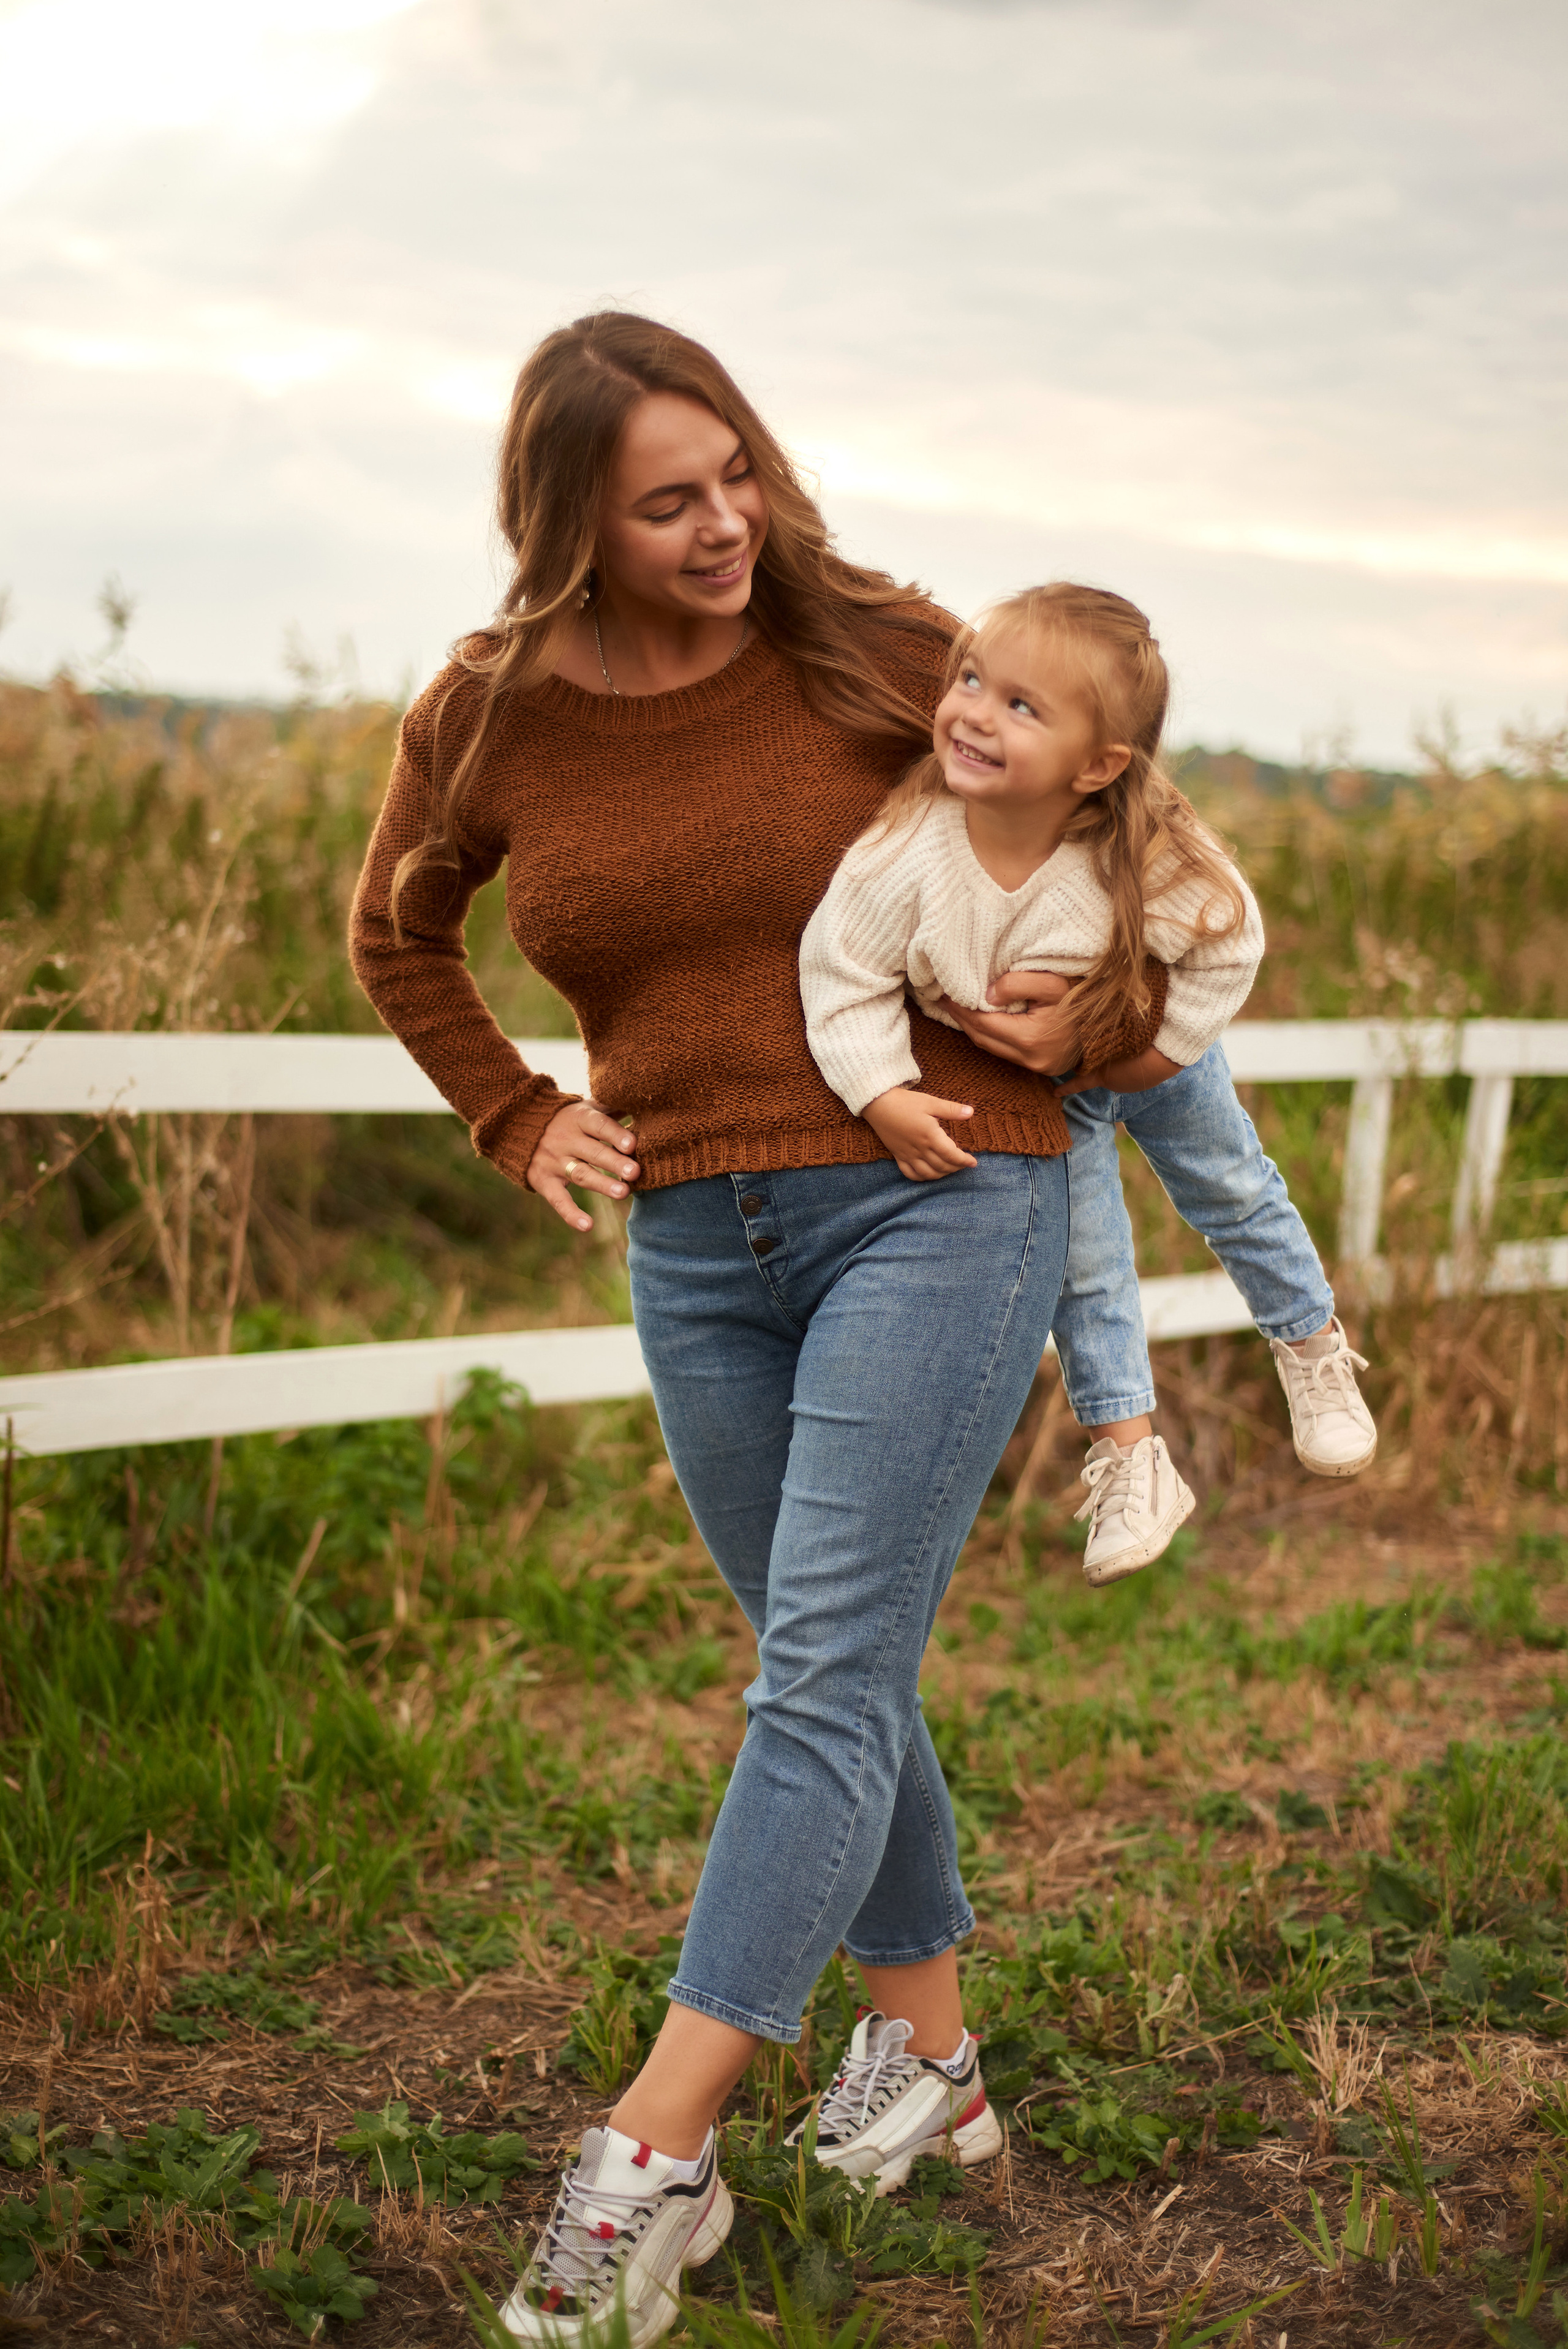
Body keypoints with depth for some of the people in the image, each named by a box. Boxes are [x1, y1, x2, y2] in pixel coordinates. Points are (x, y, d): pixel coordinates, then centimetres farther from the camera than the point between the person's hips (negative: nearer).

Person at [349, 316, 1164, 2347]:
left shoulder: (872, 647, -6)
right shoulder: (487, 720, -1)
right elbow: (396, 931, 19)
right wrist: (515, 1122, 8)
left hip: (939, 1203, -3)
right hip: (698, 1246, 4)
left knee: (827, 1673, -10)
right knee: (830, 1672, 13)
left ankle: (649, 2158, -8)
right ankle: (929, 2057, 30)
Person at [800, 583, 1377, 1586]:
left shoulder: (1155, 859, -38)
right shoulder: (904, 855, -38)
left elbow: (1231, 944, -21)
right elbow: (844, 981, -27)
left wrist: (1161, 1047, -21)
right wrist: (887, 1101, -35)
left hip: (1153, 1060, 0)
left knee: (1233, 1193, 21)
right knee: (1081, 1261, 8)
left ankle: (1315, 1347, 48)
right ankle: (1130, 1459, 24)